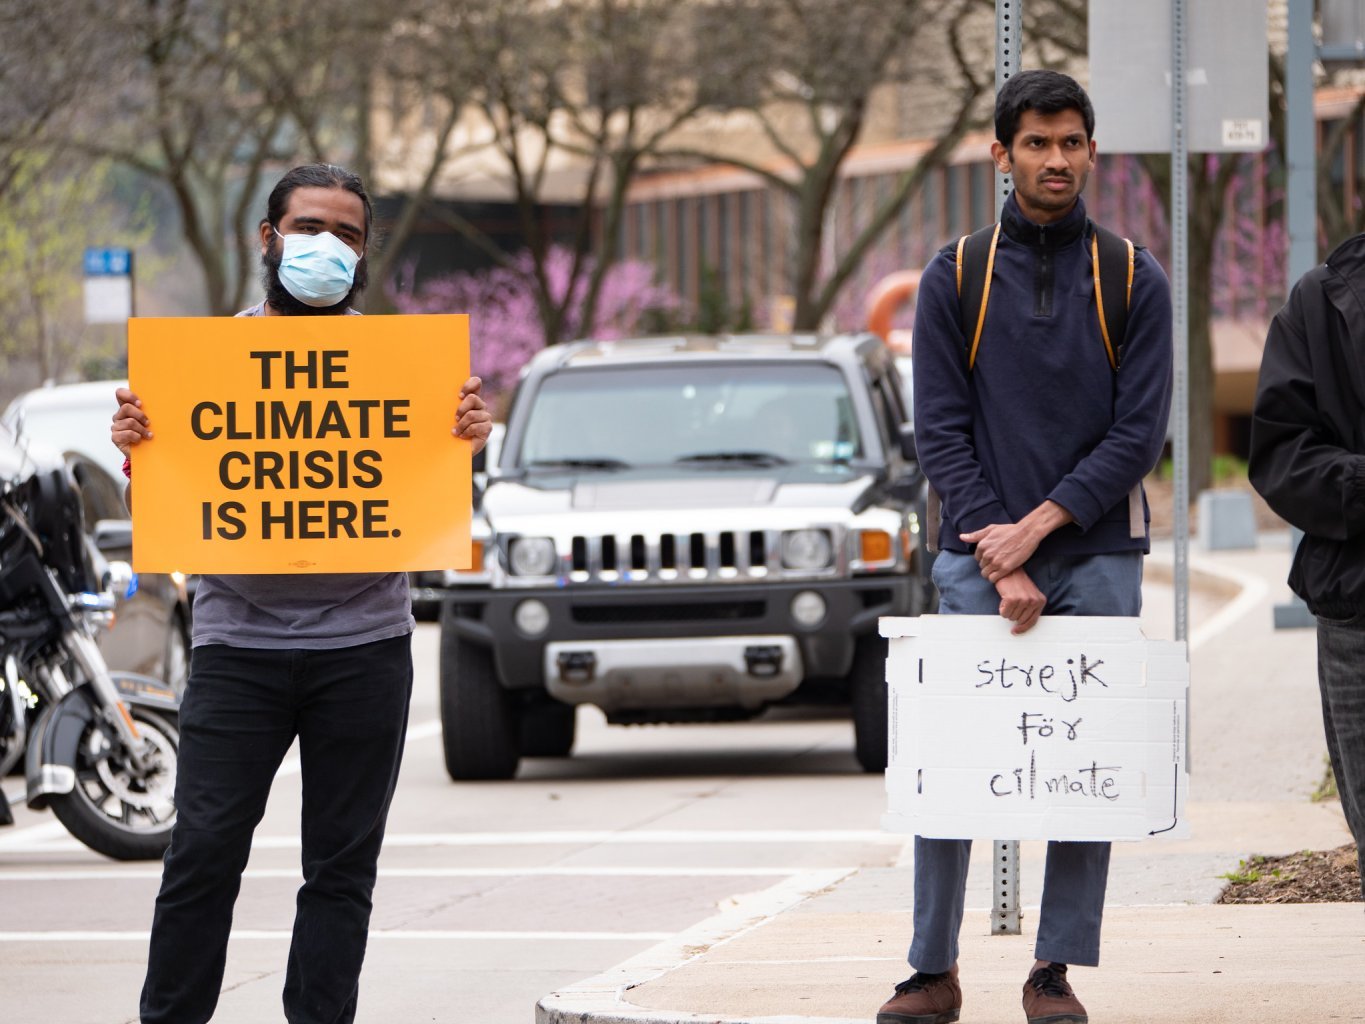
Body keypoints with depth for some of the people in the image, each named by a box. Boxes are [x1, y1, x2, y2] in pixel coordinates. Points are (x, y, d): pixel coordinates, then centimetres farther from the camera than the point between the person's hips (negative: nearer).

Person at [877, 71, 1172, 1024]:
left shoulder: (1135, 282, 4)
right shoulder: (955, 278, 5)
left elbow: (1140, 432, -2)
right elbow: (940, 431, 1)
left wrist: (1038, 525, -12)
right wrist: (1000, 564, -9)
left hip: (1097, 558, 0)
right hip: (978, 558, 0)